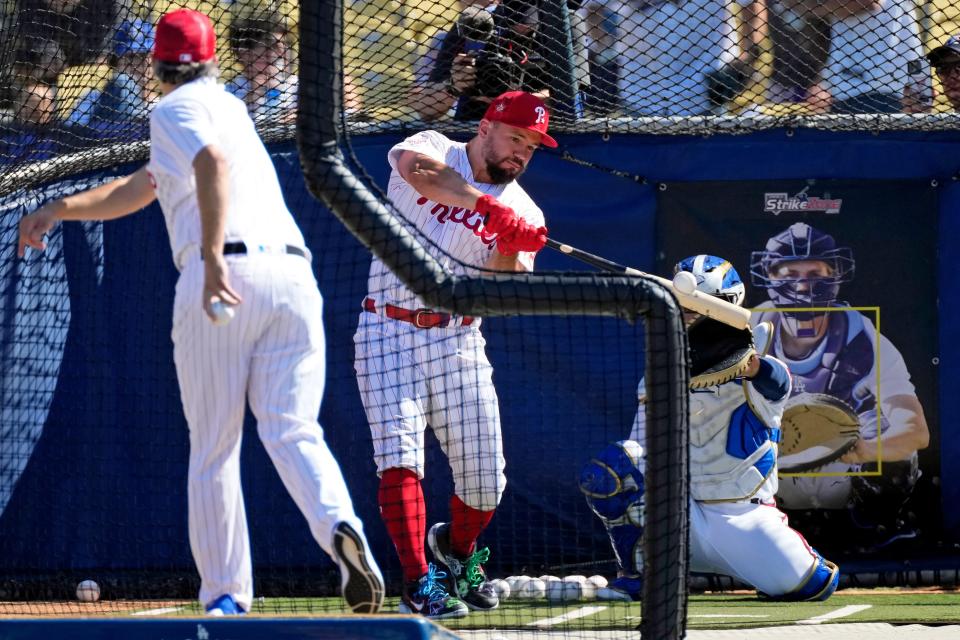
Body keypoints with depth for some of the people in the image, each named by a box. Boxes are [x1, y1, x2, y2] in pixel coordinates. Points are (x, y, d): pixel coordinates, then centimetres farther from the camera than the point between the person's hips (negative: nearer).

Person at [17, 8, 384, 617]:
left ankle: (225, 595, 4)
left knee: (214, 450, 5)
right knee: (293, 430, -6)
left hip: (223, 274, -5)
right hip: (293, 275, 5)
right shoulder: (226, 105, 31)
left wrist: (213, 258, -24)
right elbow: (139, 188, 37)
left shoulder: (176, 109, 7)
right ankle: (341, 526, -35)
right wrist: (59, 209, 34)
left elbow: (213, 163, -16)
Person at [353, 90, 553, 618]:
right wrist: (488, 206, -36)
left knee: (484, 479, 1)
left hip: (457, 341, 3)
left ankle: (458, 550, 31)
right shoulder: (433, 149, -1)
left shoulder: (521, 212, 6)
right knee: (399, 456, -17)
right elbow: (419, 169, -27)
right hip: (390, 334, -3)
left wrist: (511, 252, -28)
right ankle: (418, 583, -15)